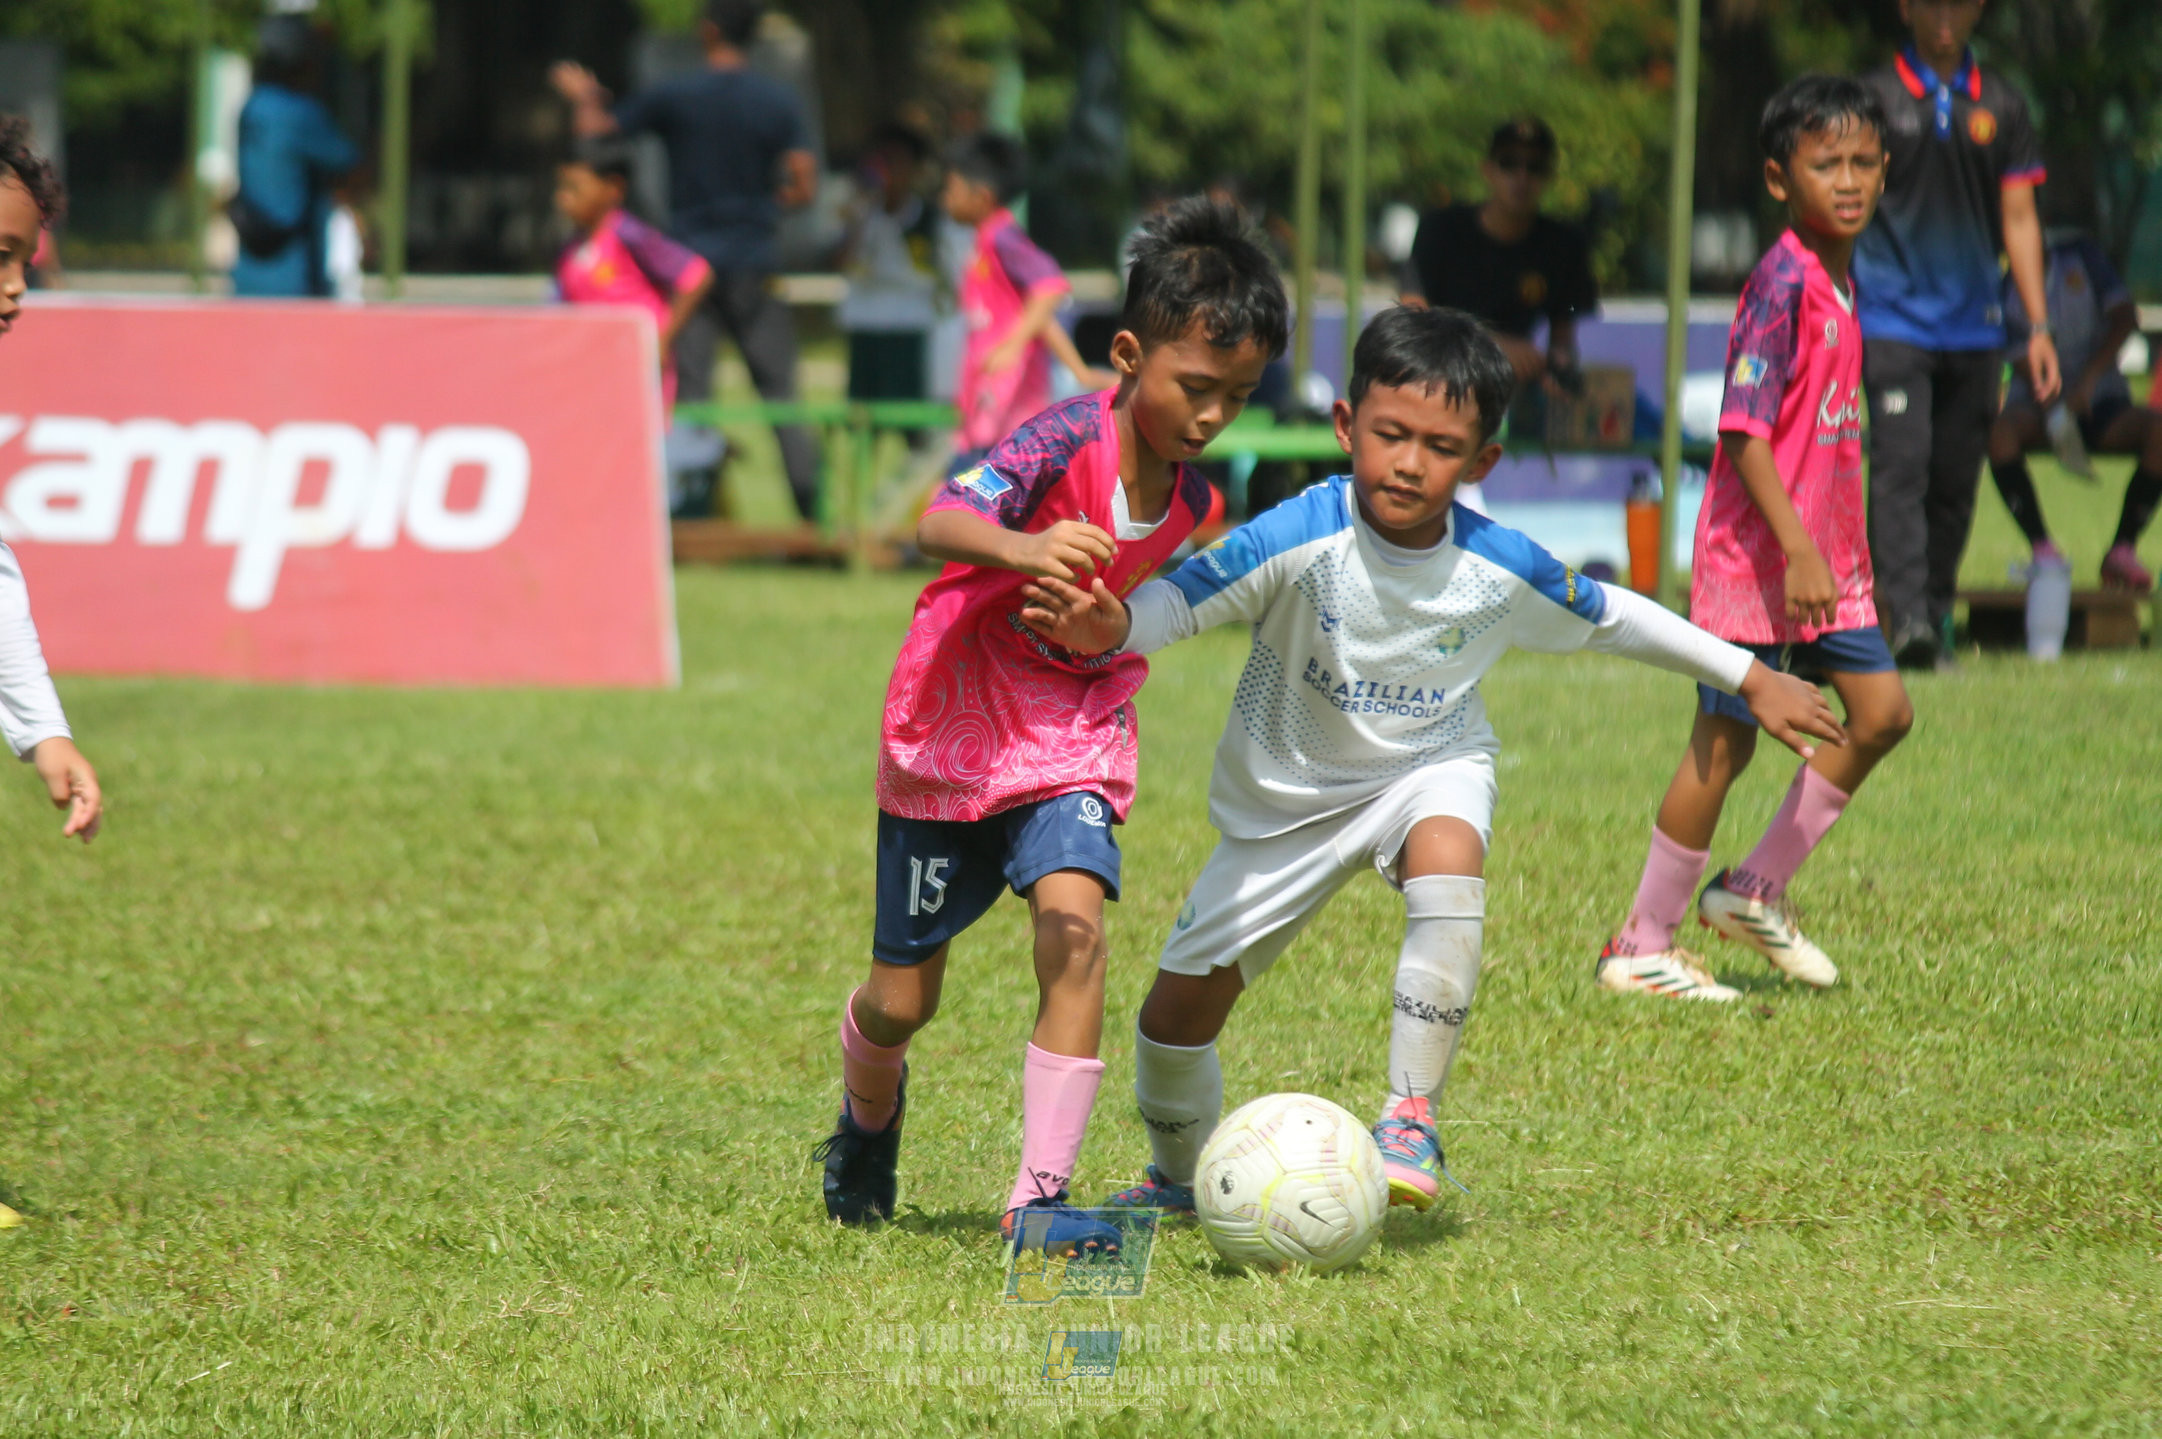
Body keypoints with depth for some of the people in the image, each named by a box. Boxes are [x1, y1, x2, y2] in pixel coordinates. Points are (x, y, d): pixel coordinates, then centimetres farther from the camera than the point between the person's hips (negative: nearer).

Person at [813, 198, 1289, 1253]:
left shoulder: (1188, 499, -3)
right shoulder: (1068, 441, -23)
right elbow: (938, 523, -41)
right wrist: (1019, 547, -59)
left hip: (1073, 739, 3)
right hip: (950, 732, -3)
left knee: (1074, 924, -25)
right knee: (900, 1002, 7)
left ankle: (1041, 1198, -23)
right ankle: (868, 1118, 45)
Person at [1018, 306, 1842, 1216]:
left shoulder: (1502, 570, -18)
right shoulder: (1302, 541, -28)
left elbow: (1614, 619, 0)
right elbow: (1180, 601, -31)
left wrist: (1750, 679, 8)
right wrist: (1109, 627, -55)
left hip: (1431, 771, 0)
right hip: (1289, 795, 0)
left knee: (1447, 864, -37)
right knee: (1178, 1007, 1)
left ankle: (1411, 1121, -23)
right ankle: (1182, 1176, 34)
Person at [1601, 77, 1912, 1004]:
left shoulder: (1840, 281, 10)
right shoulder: (1783, 283, -18)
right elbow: (1743, 429, -22)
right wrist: (1796, 550, -25)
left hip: (1823, 556, 9)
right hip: (1754, 555, -9)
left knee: (1881, 713, 7)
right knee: (1724, 743, -2)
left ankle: (1755, 892, 19)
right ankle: (1641, 948, 9)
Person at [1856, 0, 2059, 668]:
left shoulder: (2001, 107, 10)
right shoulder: (1873, 99, 2)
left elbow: (2019, 220, 12)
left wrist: (2039, 327, 7)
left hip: (1974, 329, 3)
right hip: (1892, 322, -3)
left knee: (1955, 481, 5)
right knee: (1900, 467, -16)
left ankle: (1937, 616, 16)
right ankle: (1905, 617, -24)